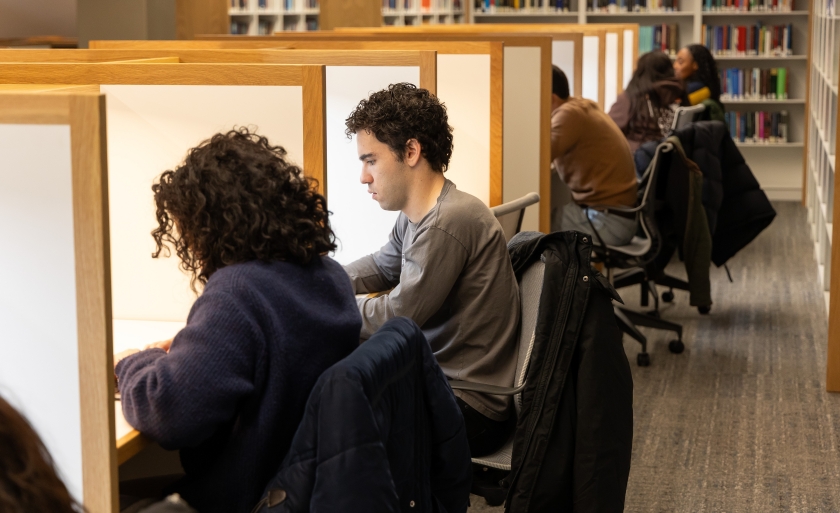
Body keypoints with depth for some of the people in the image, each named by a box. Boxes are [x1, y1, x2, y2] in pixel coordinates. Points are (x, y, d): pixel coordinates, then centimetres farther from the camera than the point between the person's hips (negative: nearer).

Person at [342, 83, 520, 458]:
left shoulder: (447, 224, -25)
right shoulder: (415, 216, 4)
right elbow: (380, 267, 24)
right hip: (441, 378, 9)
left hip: (471, 410, -9)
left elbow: (395, 317, -19)